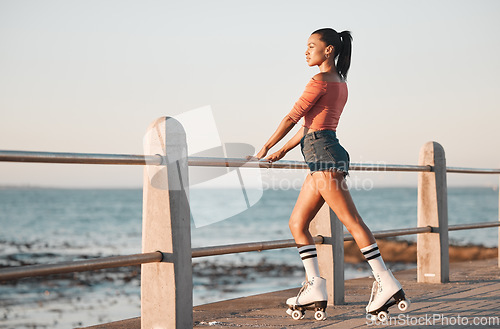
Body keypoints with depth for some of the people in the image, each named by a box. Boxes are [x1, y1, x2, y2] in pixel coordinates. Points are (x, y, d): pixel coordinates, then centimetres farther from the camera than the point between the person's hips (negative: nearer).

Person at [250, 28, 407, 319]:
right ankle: (315, 286, 5)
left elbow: (292, 118, -8)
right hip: (324, 156, 10)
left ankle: (386, 282, -9)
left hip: (324, 153, -10)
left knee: (352, 222, -10)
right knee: (297, 224, 9)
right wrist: (282, 151, 24)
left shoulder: (321, 80, -9)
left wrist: (265, 149, 0)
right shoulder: (341, 84, 20)